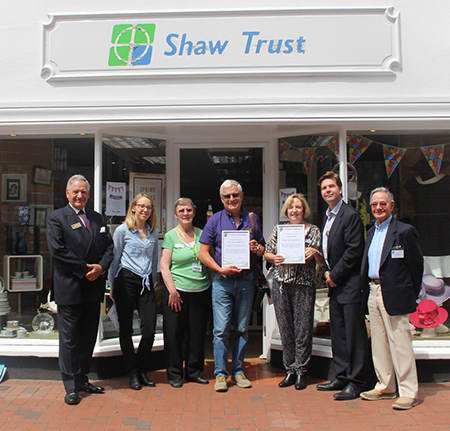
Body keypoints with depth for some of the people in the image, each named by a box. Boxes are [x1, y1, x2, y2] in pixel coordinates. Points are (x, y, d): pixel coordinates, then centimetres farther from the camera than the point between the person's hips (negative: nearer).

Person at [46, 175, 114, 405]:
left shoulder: (97, 218, 14)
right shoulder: (56, 218, -2)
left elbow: (109, 246, 10)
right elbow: (57, 251, -12)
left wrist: (101, 267, -9)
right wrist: (85, 269, -15)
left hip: (94, 287, 5)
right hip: (69, 287, -5)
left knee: (89, 336, 12)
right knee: (70, 338, 2)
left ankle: (82, 379, 26)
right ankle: (71, 386, 13)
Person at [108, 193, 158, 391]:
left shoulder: (153, 232, 12)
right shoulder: (123, 230, 0)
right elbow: (115, 258, 3)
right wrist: (113, 286, 5)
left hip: (146, 283, 3)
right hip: (126, 281, -3)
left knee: (150, 329, -4)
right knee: (126, 330, 3)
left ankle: (141, 370, 16)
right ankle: (132, 373, 18)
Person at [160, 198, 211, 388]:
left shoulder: (201, 234, 10)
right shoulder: (171, 236, 1)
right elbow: (164, 266, -3)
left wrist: (213, 286, 4)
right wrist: (172, 291, -12)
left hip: (201, 292, 3)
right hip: (178, 292, -3)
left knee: (198, 334, 9)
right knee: (174, 334, 1)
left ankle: (194, 371, 24)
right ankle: (175, 374, 16)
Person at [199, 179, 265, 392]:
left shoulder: (252, 219, 10)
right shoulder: (215, 221, 2)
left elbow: (263, 249, 16)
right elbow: (203, 253, -1)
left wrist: (257, 248, -8)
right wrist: (221, 269, -14)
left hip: (246, 280, 2)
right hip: (222, 281, -2)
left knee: (242, 328, 10)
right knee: (221, 329, -3)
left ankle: (238, 371, 22)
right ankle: (221, 373, 7)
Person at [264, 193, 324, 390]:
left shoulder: (314, 231, 6)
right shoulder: (278, 230, 10)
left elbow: (322, 262, 6)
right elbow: (266, 254, 13)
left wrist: (315, 252, -14)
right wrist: (275, 258, -8)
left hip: (304, 285, -2)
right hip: (281, 284, 2)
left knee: (303, 330, -1)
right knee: (285, 329, 7)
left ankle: (301, 371, 12)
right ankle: (290, 370, 18)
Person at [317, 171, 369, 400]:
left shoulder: (350, 215, -11)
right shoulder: (328, 218, 16)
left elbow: (354, 251, -17)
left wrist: (335, 275, -13)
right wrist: (327, 272, 4)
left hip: (350, 284, -9)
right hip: (335, 285, 9)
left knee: (354, 334, -1)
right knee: (338, 333, 15)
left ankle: (356, 382, 8)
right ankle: (341, 377, 26)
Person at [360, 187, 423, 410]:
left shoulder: (405, 231, -8)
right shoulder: (371, 232, 14)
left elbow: (416, 265, -6)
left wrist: (411, 295, -2)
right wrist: (369, 290, 12)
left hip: (395, 295, -7)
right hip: (374, 293, 8)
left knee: (400, 343, -2)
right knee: (379, 343, 13)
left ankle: (409, 392, 9)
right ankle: (385, 387, 25)